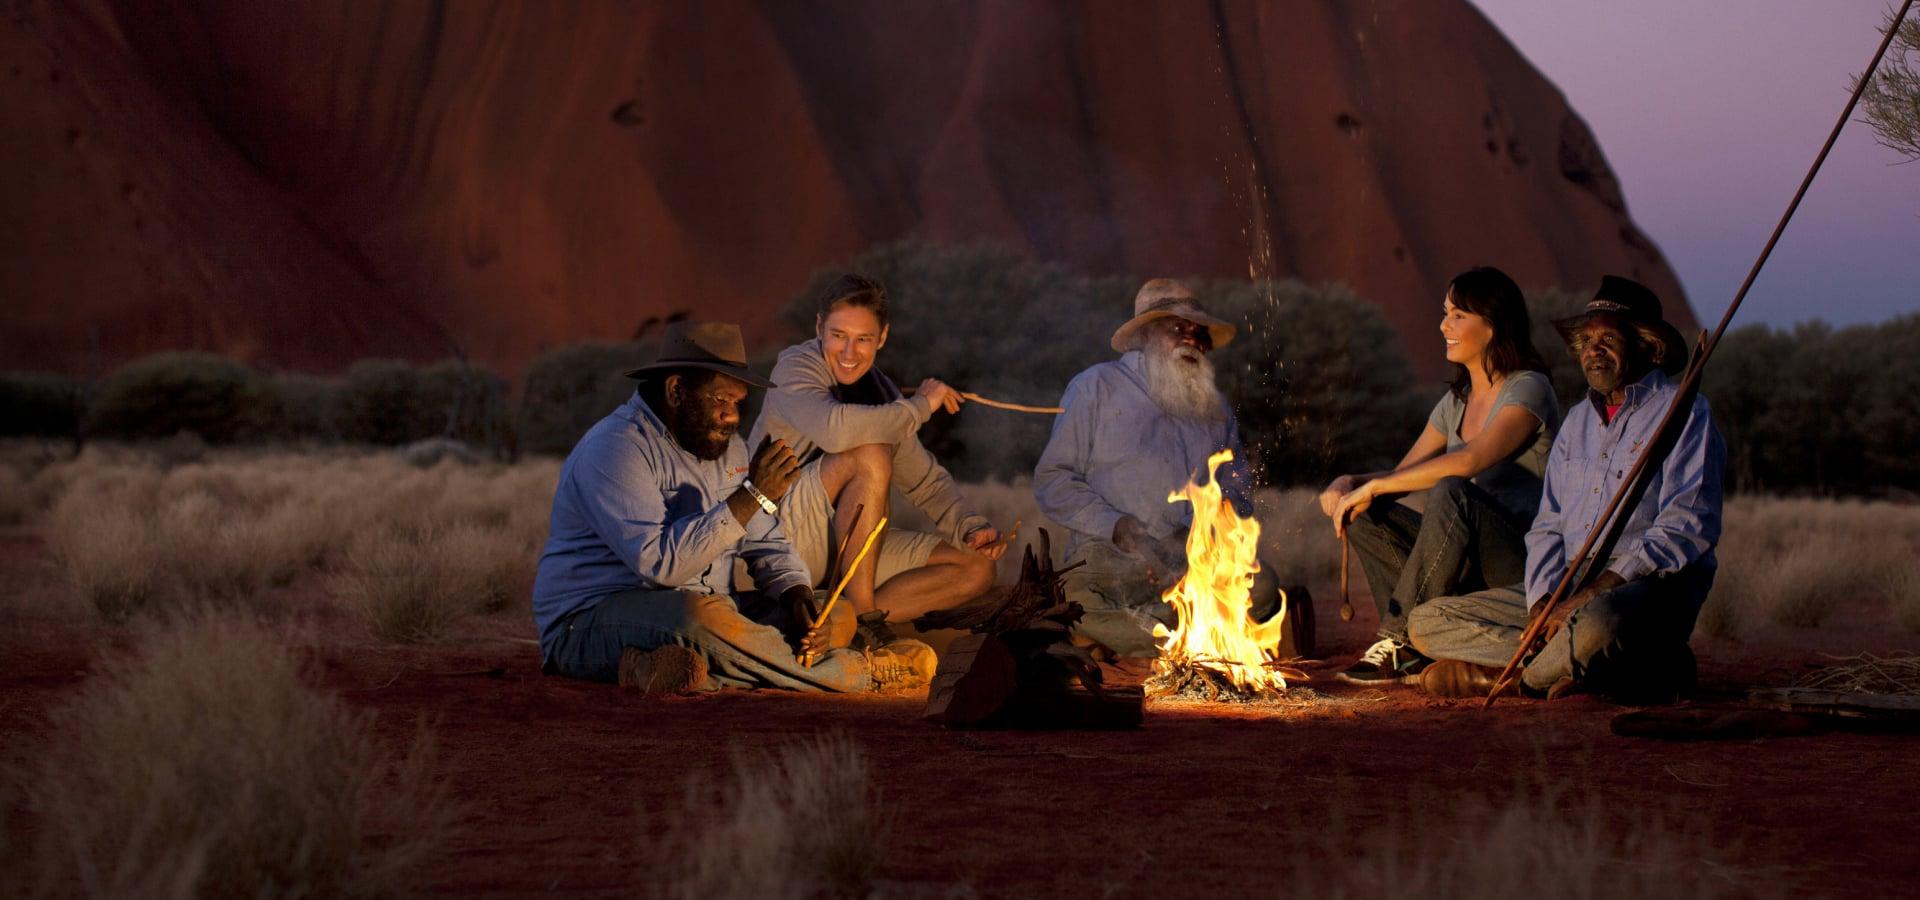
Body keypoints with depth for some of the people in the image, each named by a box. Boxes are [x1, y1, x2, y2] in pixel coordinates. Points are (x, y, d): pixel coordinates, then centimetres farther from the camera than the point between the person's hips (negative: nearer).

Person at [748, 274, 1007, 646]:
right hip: (781, 537, -8)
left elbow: (925, 480, 14)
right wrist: (920, 406, -20)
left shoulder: (883, 393, 10)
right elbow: (835, 429, -33)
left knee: (977, 568, -1)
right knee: (870, 455, -30)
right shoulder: (795, 367, -12)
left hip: (845, 543, 8)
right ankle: (862, 614, -24)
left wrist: (970, 527, -5)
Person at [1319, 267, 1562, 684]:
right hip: (1470, 566, 8)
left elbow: (1469, 461, -25)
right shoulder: (1456, 402, 16)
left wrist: (1373, 486, -22)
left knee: (1452, 494, -34)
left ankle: (1397, 637, -24)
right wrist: (1351, 483, -6)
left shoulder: (1529, 390, -9)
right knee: (1364, 514, -5)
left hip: (1524, 562, -8)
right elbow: (1403, 474, 17)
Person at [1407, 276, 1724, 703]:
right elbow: (1548, 526, 16)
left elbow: (1688, 527, -14)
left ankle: (1510, 677, -14)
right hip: (1569, 588, 8)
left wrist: (1599, 589, -21)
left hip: (1653, 586, -8)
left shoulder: (1683, 414, -2)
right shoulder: (1578, 419, 20)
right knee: (1427, 623, -5)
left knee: (1595, 626, -44)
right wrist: (1543, 601, -5)